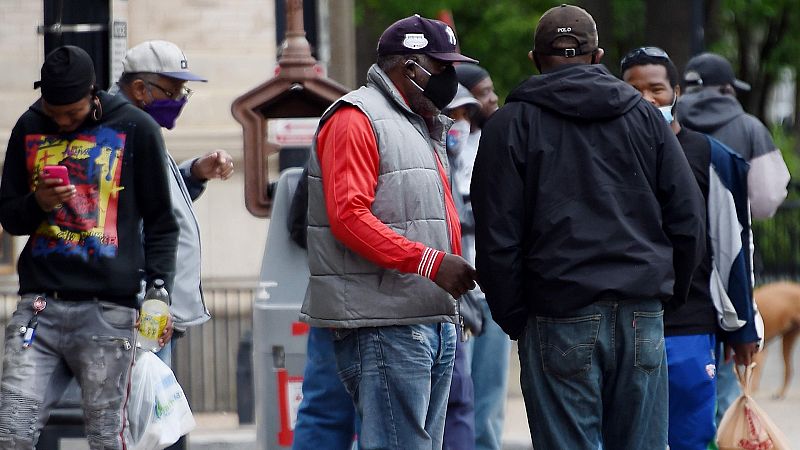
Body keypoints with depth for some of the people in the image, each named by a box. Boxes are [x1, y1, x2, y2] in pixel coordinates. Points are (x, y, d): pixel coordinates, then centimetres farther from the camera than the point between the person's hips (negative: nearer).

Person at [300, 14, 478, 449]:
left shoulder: (423, 127, 24)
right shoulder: (356, 119, -8)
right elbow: (349, 217, -18)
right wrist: (431, 262, -23)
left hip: (434, 323, 10)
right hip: (384, 327, -10)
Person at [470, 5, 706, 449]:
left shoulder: (511, 124, 1)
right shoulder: (644, 116, 11)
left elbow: (497, 235, -4)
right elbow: (688, 217, 10)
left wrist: (513, 317, 5)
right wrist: (670, 292, 20)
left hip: (560, 320, -3)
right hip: (642, 316, 3)